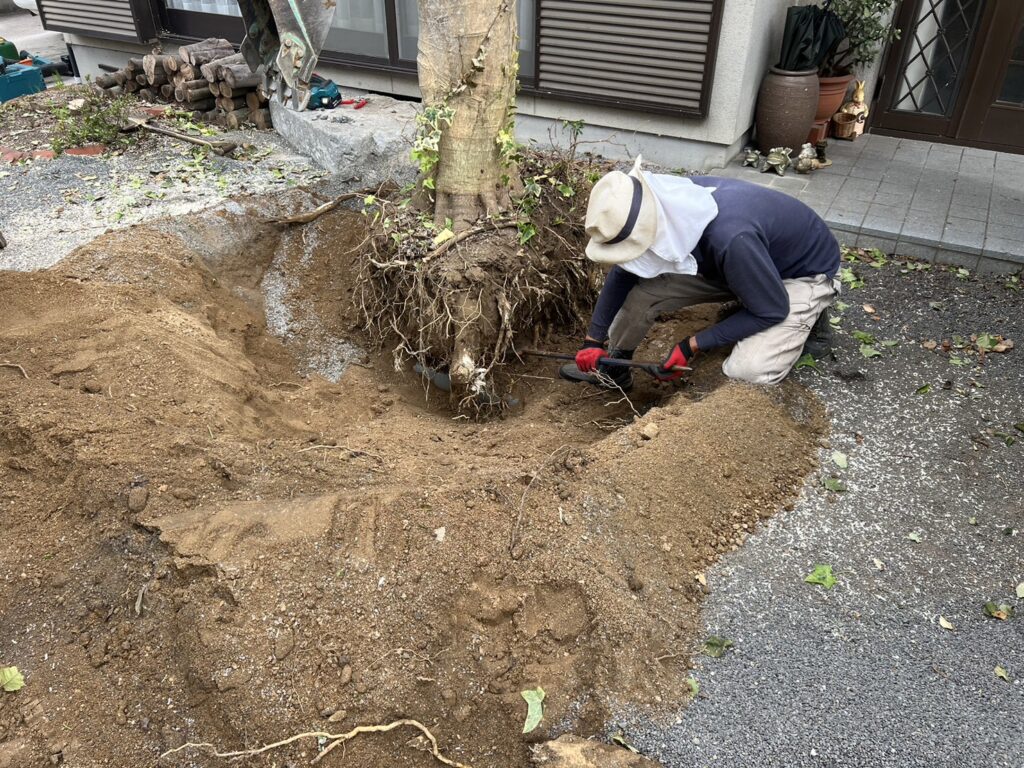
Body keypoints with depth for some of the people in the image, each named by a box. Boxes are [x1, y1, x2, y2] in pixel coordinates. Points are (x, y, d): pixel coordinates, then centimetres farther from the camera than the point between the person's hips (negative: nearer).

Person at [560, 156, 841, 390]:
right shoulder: (666, 209, -21)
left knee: (746, 372, -26)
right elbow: (623, 272, -5)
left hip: (805, 272, -5)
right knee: (644, 288, -16)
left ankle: (807, 318, 3)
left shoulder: (730, 238, -43)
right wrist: (594, 340, -7)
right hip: (747, 265, 6)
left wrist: (693, 346, -24)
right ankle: (612, 368, 8)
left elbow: (772, 311, -27)